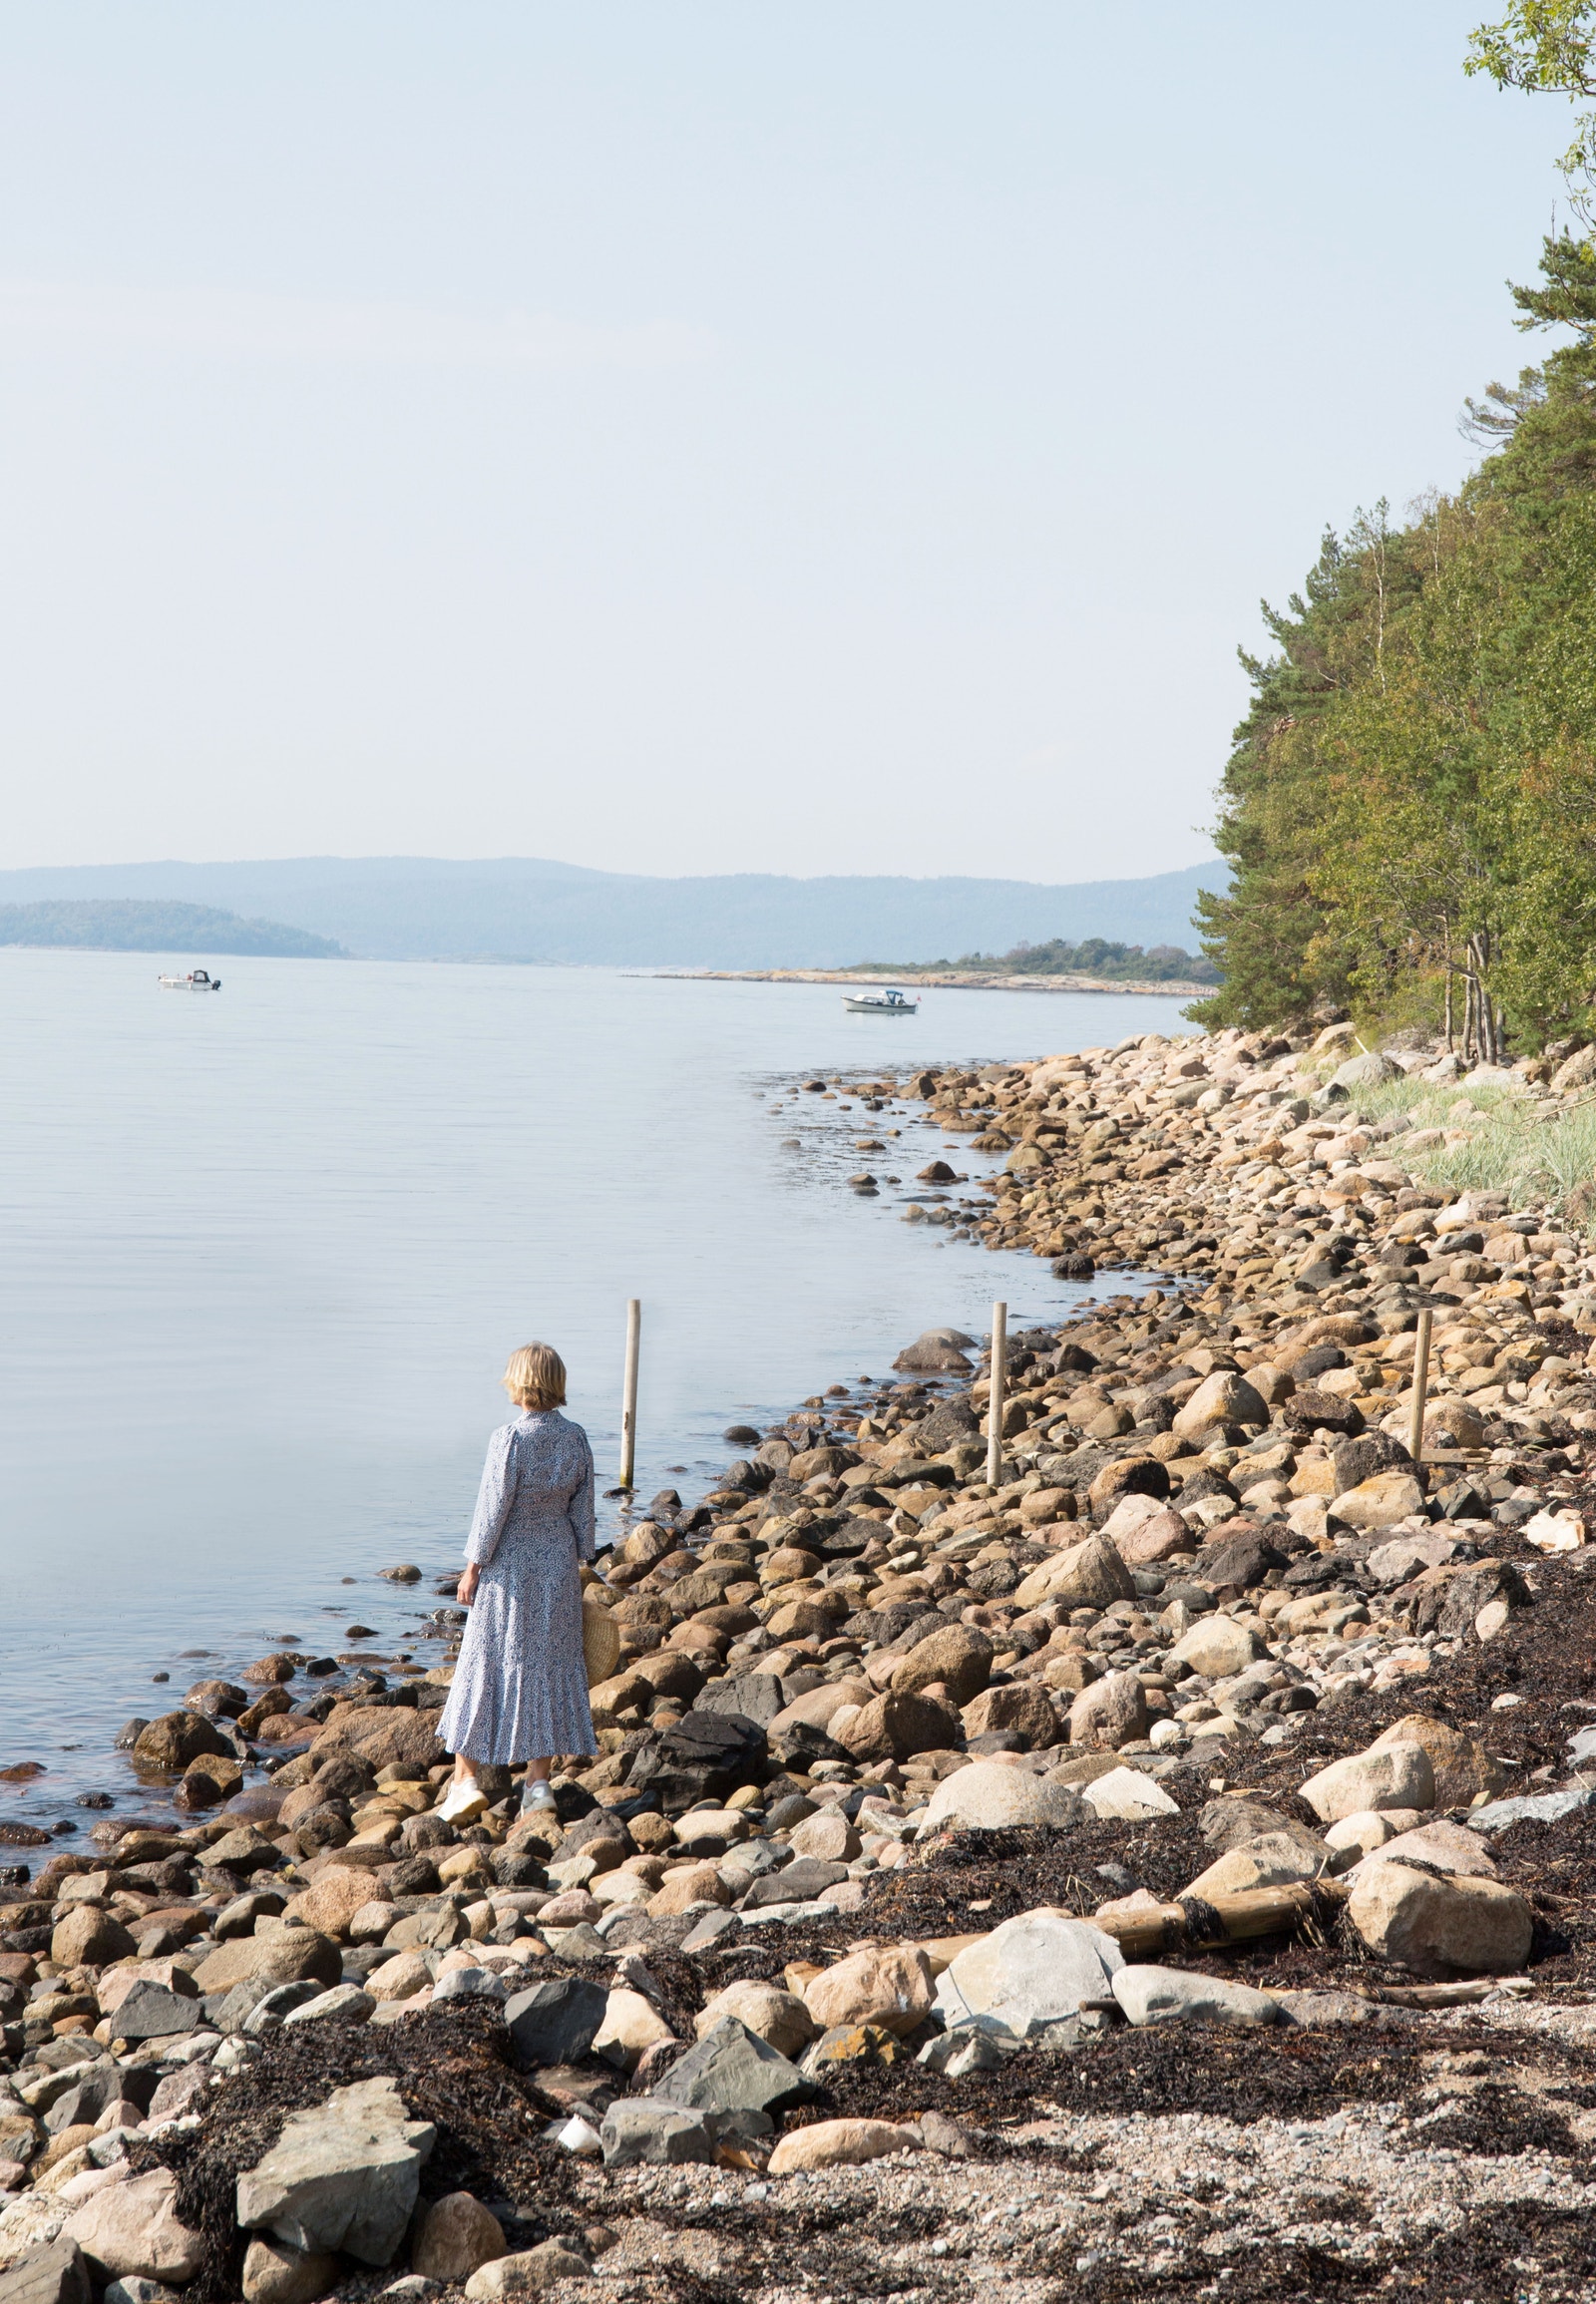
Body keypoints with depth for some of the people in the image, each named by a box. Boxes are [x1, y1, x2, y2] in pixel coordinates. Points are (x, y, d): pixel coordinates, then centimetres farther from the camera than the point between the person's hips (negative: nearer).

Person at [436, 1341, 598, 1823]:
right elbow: (582, 1510, 5)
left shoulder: (510, 1438, -17)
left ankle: (466, 1779, 5)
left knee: (484, 1665, 5)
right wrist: (577, 1564, 15)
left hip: (508, 1563, -5)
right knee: (548, 1665, 10)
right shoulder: (576, 1438, 0)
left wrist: (473, 1566, -7)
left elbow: (493, 1508, -16)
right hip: (558, 1564, 5)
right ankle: (538, 1782, 12)